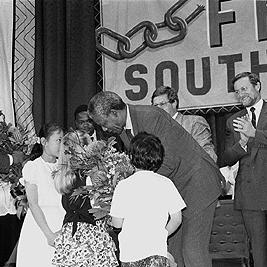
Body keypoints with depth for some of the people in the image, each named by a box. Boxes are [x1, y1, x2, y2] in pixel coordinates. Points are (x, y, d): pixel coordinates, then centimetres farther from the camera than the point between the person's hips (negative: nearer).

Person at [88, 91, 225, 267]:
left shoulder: (152, 116, -24)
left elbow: (169, 162, -25)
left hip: (197, 182, -8)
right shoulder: (123, 128, 4)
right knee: (173, 248, 6)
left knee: (193, 248, -9)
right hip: (175, 187, 9)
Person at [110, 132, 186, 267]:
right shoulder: (166, 184, -1)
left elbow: (117, 223, -3)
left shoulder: (123, 186, -6)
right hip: (157, 250, 0)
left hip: (130, 252, 0)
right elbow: (176, 218, 2)